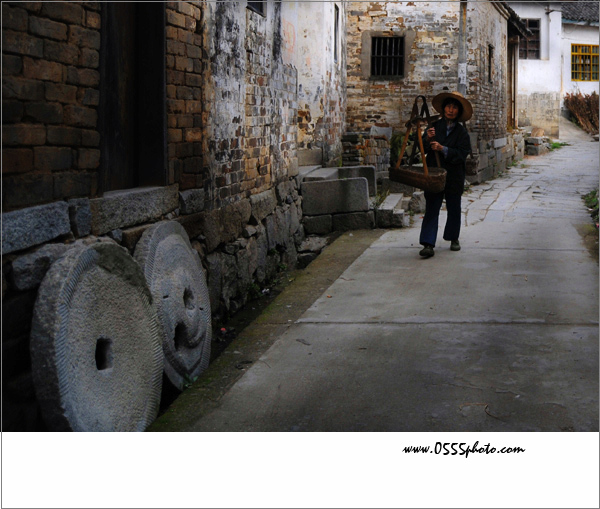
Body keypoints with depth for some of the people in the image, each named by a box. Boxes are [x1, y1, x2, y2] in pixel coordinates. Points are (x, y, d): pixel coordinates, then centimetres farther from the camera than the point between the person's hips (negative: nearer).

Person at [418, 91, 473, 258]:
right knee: (431, 209, -6)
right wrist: (428, 140, -14)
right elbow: (423, 150, 6)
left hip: (454, 176, 0)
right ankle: (428, 245, -10)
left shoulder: (462, 132, 0)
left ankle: (454, 238, 31)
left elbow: (462, 154, -11)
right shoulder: (434, 127, 5)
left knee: (454, 208, 11)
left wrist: (443, 149, -21)